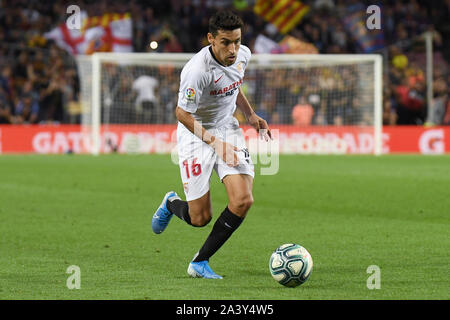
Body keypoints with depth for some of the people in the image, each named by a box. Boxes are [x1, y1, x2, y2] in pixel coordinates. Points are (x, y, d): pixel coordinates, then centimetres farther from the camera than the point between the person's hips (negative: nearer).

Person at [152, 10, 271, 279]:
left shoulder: (243, 55, -5)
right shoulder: (198, 70, -28)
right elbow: (182, 114, -19)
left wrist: (251, 115, 5)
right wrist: (215, 142, -24)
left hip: (228, 129, 6)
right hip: (196, 134, -6)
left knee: (243, 201, -14)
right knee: (200, 218, -4)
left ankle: (200, 262, 2)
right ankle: (172, 204, 35)